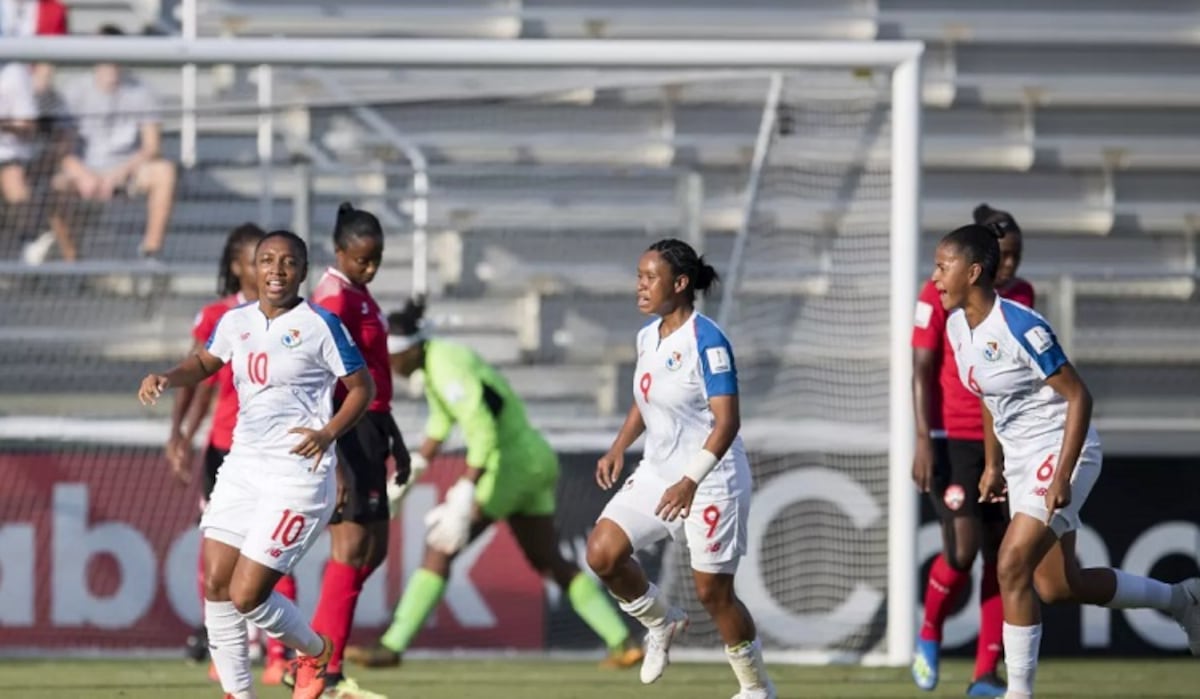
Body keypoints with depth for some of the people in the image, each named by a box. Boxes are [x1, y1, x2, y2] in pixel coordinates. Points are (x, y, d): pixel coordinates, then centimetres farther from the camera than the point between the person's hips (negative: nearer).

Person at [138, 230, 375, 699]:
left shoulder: (319, 325, -9)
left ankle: (314, 651, 21)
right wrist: (166, 379, 6)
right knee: (216, 584, 0)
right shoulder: (236, 322, 8)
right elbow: (205, 362, 26)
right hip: (242, 465, 6)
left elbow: (362, 387, -3)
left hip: (297, 472, -6)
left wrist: (329, 432, -17)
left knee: (246, 596, -8)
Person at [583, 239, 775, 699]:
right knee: (602, 553, -7)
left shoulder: (706, 341, -20)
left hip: (710, 482, -8)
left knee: (713, 592, 0)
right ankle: (661, 622, 19)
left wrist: (691, 482, -32)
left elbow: (727, 421, -24)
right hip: (657, 472, 8)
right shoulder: (647, 337, 5)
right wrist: (618, 448, 7)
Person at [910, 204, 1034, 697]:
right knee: (962, 550, -14)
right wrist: (924, 441, -13)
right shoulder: (940, 295, -7)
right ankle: (929, 636, 15)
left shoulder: (1021, 295, 9)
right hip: (953, 439, -5)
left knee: (1002, 554, 1)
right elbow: (922, 370, -7)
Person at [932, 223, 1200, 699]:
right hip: (1021, 459, 9)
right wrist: (992, 464, 19)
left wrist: (1062, 476, -25)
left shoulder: (1019, 328, -23)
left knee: (1012, 567, -17)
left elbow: (1079, 396, -21)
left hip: (1060, 453, -9)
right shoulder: (957, 325, 3)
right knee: (1057, 585, 13)